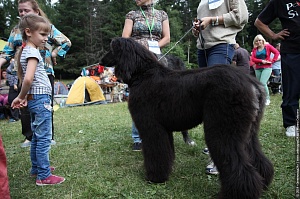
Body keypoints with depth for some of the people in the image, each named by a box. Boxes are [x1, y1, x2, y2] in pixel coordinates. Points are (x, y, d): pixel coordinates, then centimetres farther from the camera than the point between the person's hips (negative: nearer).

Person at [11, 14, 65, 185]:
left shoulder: (26, 51, 15)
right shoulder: (33, 52, -14)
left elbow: (25, 78, 18)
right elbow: (28, 78, -26)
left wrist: (23, 97, 11)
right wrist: (22, 96, -11)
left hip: (35, 99, 10)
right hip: (41, 99, -10)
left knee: (37, 137, 19)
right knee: (44, 138, -4)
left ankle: (37, 167, 31)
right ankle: (44, 176, 2)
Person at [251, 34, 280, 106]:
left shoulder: (268, 46, 2)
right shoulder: (254, 49, 10)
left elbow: (277, 52, -3)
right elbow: (253, 59, 0)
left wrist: (272, 61, -9)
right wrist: (261, 61, -13)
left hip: (267, 68, -5)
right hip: (258, 68, 5)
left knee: (263, 83, -19)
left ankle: (267, 99, -6)